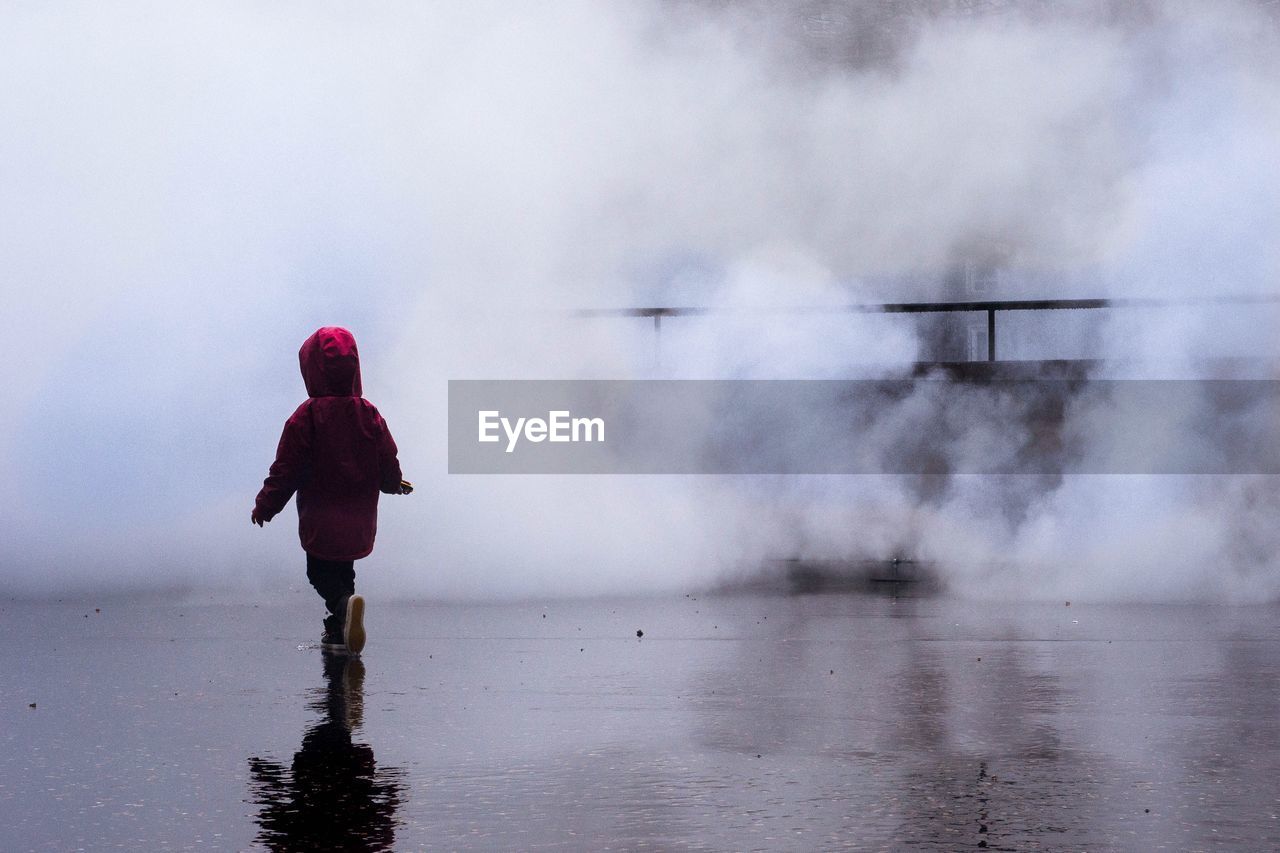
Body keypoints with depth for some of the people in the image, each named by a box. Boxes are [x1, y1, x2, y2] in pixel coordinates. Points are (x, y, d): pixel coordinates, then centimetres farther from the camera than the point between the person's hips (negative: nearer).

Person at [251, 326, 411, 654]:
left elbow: (286, 470, -10)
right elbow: (388, 464, 4)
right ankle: (339, 632, 22)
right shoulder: (368, 414, -3)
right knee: (342, 570, 20)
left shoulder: (305, 417, -14)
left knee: (320, 572, 5)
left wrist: (265, 506, 2)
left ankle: (344, 603, -24)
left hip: (320, 521, -4)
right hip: (359, 522, 4)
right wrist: (395, 484, 27)